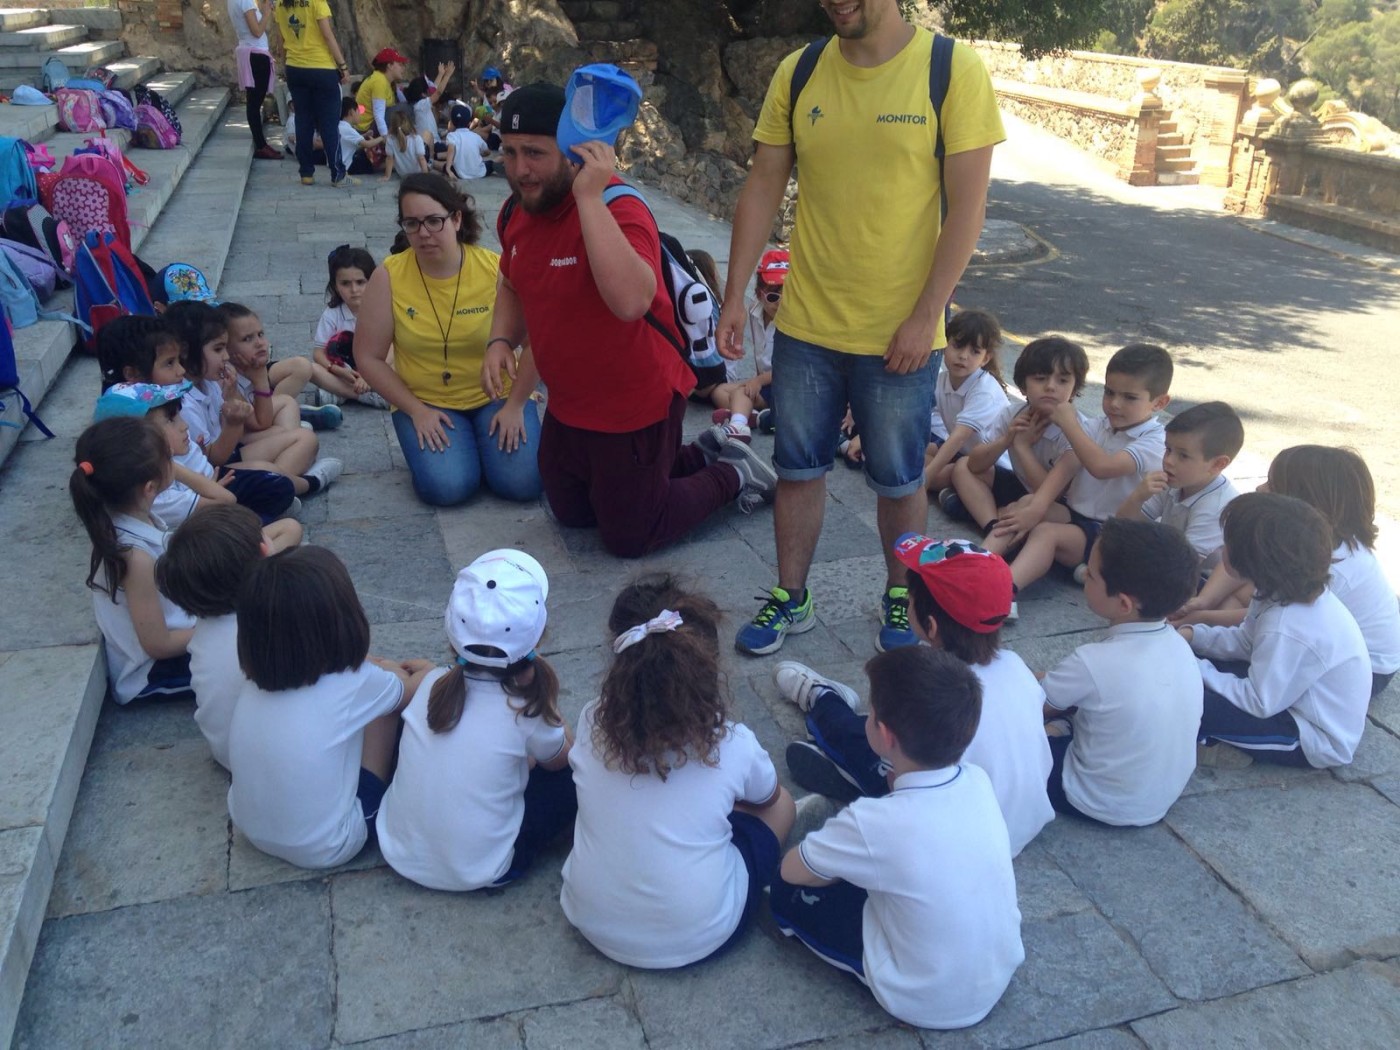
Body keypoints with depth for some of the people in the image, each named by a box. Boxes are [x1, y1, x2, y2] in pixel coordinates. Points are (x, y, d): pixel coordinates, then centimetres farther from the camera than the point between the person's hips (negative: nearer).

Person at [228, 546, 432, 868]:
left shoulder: (257, 682, -10)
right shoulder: (352, 685, -24)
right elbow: (412, 689, 1)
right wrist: (427, 671, 21)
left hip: (251, 831, 6)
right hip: (325, 849, -5)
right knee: (387, 698, 3)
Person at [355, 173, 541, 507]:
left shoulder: (497, 269, -13)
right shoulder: (388, 277, -11)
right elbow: (369, 358, -4)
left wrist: (515, 405, -12)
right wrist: (416, 410, -10)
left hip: (498, 395, 0)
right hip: (425, 402, 0)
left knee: (521, 483, -18)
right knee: (447, 487, -23)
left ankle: (483, 440, 15)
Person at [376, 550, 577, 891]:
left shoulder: (432, 683, -11)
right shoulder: (524, 710, -21)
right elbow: (562, 758, 1)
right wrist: (543, 693, -4)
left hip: (400, 853, 5)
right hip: (480, 872, -4)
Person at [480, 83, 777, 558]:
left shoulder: (617, 208, -28)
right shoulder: (516, 212, -4)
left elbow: (631, 300, -48)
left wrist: (589, 195, -44)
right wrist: (500, 341, -4)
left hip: (636, 408, -8)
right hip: (568, 407, 8)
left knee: (628, 537, 8)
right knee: (570, 514, 26)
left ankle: (732, 475, 28)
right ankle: (700, 457, 37)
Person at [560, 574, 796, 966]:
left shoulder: (592, 724, -13)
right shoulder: (732, 745, -19)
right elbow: (767, 797, 5)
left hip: (593, 923, 3)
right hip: (694, 940, -3)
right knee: (781, 804, 16)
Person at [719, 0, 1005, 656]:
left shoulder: (954, 71, -10)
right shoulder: (797, 74, 1)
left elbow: (966, 205, -11)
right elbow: (762, 188, 4)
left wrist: (925, 317, -14)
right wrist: (735, 296, 0)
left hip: (900, 332, -3)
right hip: (805, 324, 3)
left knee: (898, 478, 11)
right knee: (798, 467, 12)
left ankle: (900, 599, 33)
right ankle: (791, 598, 29)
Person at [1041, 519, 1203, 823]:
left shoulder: (1093, 662, -32)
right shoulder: (1179, 646, -12)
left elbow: (1035, 703, -15)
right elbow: (1193, 720, 5)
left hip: (1107, 806, -5)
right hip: (1165, 796, 6)